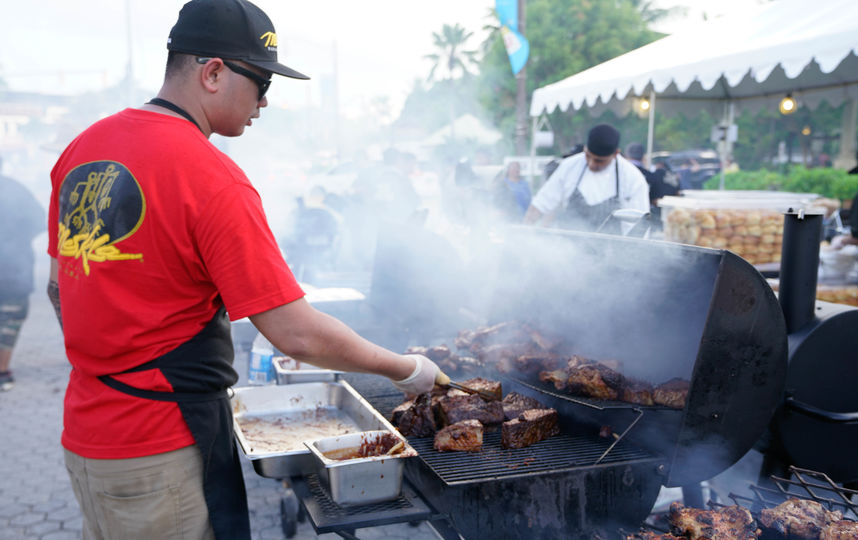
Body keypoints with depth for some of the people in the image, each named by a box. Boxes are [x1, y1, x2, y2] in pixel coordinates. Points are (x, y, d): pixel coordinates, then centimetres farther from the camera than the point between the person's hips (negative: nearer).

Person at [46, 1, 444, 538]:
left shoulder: (83, 148, 4)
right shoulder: (211, 177, -21)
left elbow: (62, 284, 13)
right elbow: (298, 334, -22)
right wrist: (406, 369, -9)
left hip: (85, 433, 8)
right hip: (162, 445, -8)